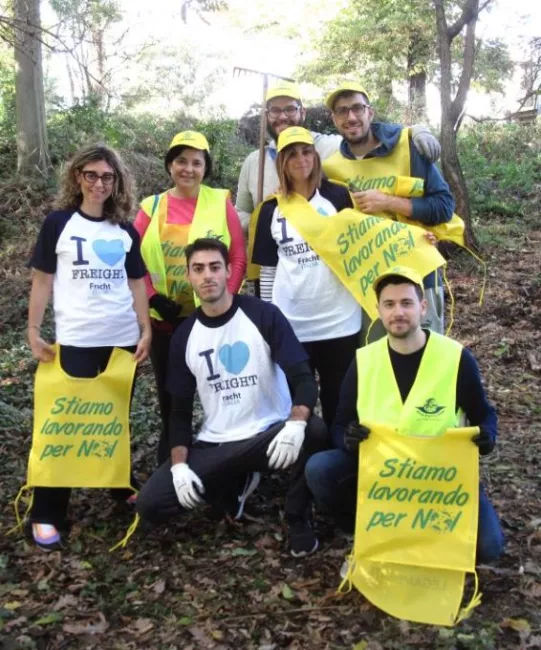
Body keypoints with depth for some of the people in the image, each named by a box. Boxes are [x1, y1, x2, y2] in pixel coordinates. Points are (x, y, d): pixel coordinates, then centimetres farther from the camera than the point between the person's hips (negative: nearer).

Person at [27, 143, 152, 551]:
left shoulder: (126, 231, 9)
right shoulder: (59, 223, -1)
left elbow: (136, 283, 12)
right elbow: (43, 280, -1)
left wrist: (146, 330, 5)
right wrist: (33, 332, -7)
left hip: (123, 339, 3)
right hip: (75, 341, -3)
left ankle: (122, 487, 32)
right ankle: (47, 515, 9)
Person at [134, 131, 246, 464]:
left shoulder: (221, 203, -1)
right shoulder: (152, 207, 3)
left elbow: (239, 258, -3)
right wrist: (154, 298, -10)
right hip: (165, 318, 2)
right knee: (170, 395, 13)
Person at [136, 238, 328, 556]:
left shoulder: (263, 315, -8)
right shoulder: (184, 335, 3)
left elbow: (303, 378, -14)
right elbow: (180, 409, 7)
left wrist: (296, 423, -35)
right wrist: (179, 464, -8)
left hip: (270, 435, -3)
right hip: (214, 446, 3)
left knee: (315, 432, -36)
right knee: (150, 505, -13)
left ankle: (298, 519, -6)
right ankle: (234, 482, 14)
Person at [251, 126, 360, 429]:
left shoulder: (338, 197, 1)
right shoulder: (271, 210, 6)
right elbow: (268, 268, 8)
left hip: (338, 319, -1)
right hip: (290, 323, 1)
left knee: (339, 399, 9)